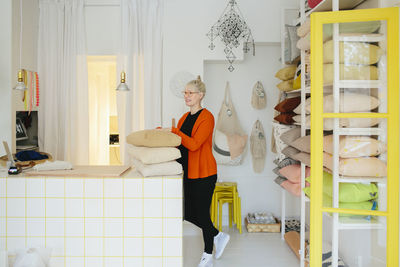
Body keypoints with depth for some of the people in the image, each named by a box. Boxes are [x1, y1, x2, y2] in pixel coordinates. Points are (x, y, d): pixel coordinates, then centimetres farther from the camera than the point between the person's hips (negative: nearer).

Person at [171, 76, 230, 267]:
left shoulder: (207, 117, -12)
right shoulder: (185, 117, 13)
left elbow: (194, 144, -22)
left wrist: (174, 131, -22)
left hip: (203, 173, -8)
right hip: (187, 173, 8)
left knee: (202, 213, 1)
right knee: (187, 213, 12)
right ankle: (218, 236, 34)